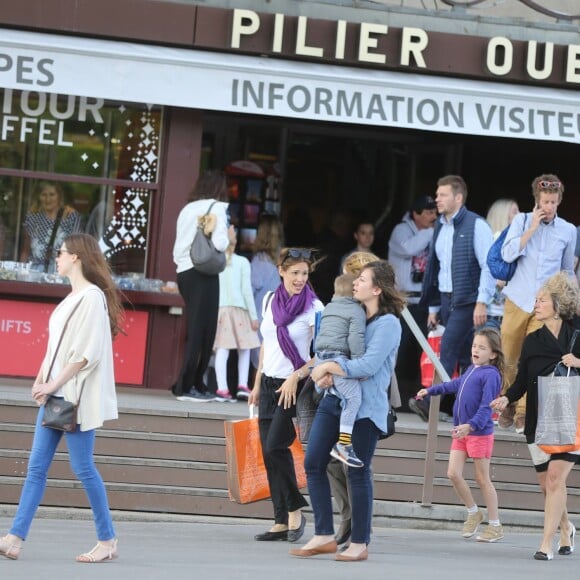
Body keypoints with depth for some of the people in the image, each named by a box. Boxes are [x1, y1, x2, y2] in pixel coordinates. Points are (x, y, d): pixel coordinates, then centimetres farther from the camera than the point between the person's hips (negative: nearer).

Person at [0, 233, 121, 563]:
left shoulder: (92, 297, -12)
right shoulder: (73, 297, 16)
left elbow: (87, 352, -18)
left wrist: (55, 383, -18)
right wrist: (41, 380, 5)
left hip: (77, 396, -9)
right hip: (55, 394, 9)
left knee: (83, 467, -4)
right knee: (37, 467, 3)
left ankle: (108, 541, 7)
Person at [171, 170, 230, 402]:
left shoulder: (187, 209, 15)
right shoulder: (217, 207, -3)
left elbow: (177, 249, 13)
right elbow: (219, 243, -14)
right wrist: (227, 239, 4)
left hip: (184, 272, 7)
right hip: (204, 272, -7)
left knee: (195, 331, 11)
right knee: (201, 332, -5)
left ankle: (196, 385, 12)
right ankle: (185, 386, -8)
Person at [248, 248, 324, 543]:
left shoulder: (314, 308, -8)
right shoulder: (270, 301, 9)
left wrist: (296, 377, -18)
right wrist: (257, 384, 17)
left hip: (294, 387, -6)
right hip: (270, 383, 6)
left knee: (275, 447, -15)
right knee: (269, 453, 3)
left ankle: (295, 510, 2)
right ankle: (282, 523, 7)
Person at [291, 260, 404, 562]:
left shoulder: (388, 323, -8)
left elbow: (369, 364, -18)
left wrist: (329, 367, -12)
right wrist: (327, 374, -8)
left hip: (365, 405, -7)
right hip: (334, 398, 7)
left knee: (358, 472, -2)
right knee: (313, 463, 1)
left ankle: (359, 543, 8)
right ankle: (324, 536, 9)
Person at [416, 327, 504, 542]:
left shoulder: (490, 374, -15)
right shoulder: (471, 370, 11)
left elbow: (486, 407, -24)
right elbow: (455, 384, 31)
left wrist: (471, 425, -37)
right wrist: (430, 391, 42)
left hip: (480, 433, -8)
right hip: (461, 431, 8)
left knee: (482, 479, 0)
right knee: (453, 473, 2)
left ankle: (495, 526, 11)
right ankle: (473, 513, 22)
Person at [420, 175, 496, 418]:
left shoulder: (475, 225, -9)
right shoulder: (440, 227, 14)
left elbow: (489, 266, -13)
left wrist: (482, 302, -18)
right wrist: (433, 307, 17)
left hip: (467, 301, -7)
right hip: (446, 300, 7)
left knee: (448, 351, -13)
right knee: (464, 357, 9)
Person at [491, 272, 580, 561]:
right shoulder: (532, 340, 8)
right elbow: (522, 381, 8)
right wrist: (506, 398, -8)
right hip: (538, 421, 4)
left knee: (555, 477, -15)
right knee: (547, 484, 10)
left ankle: (546, 544, -12)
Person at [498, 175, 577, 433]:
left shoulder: (568, 231, 5)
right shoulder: (522, 221, 2)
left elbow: (568, 271, 15)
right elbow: (508, 254, -10)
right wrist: (532, 228, -12)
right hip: (518, 300, 0)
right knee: (509, 357, 3)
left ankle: (524, 411, 0)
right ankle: (507, 404, 20)